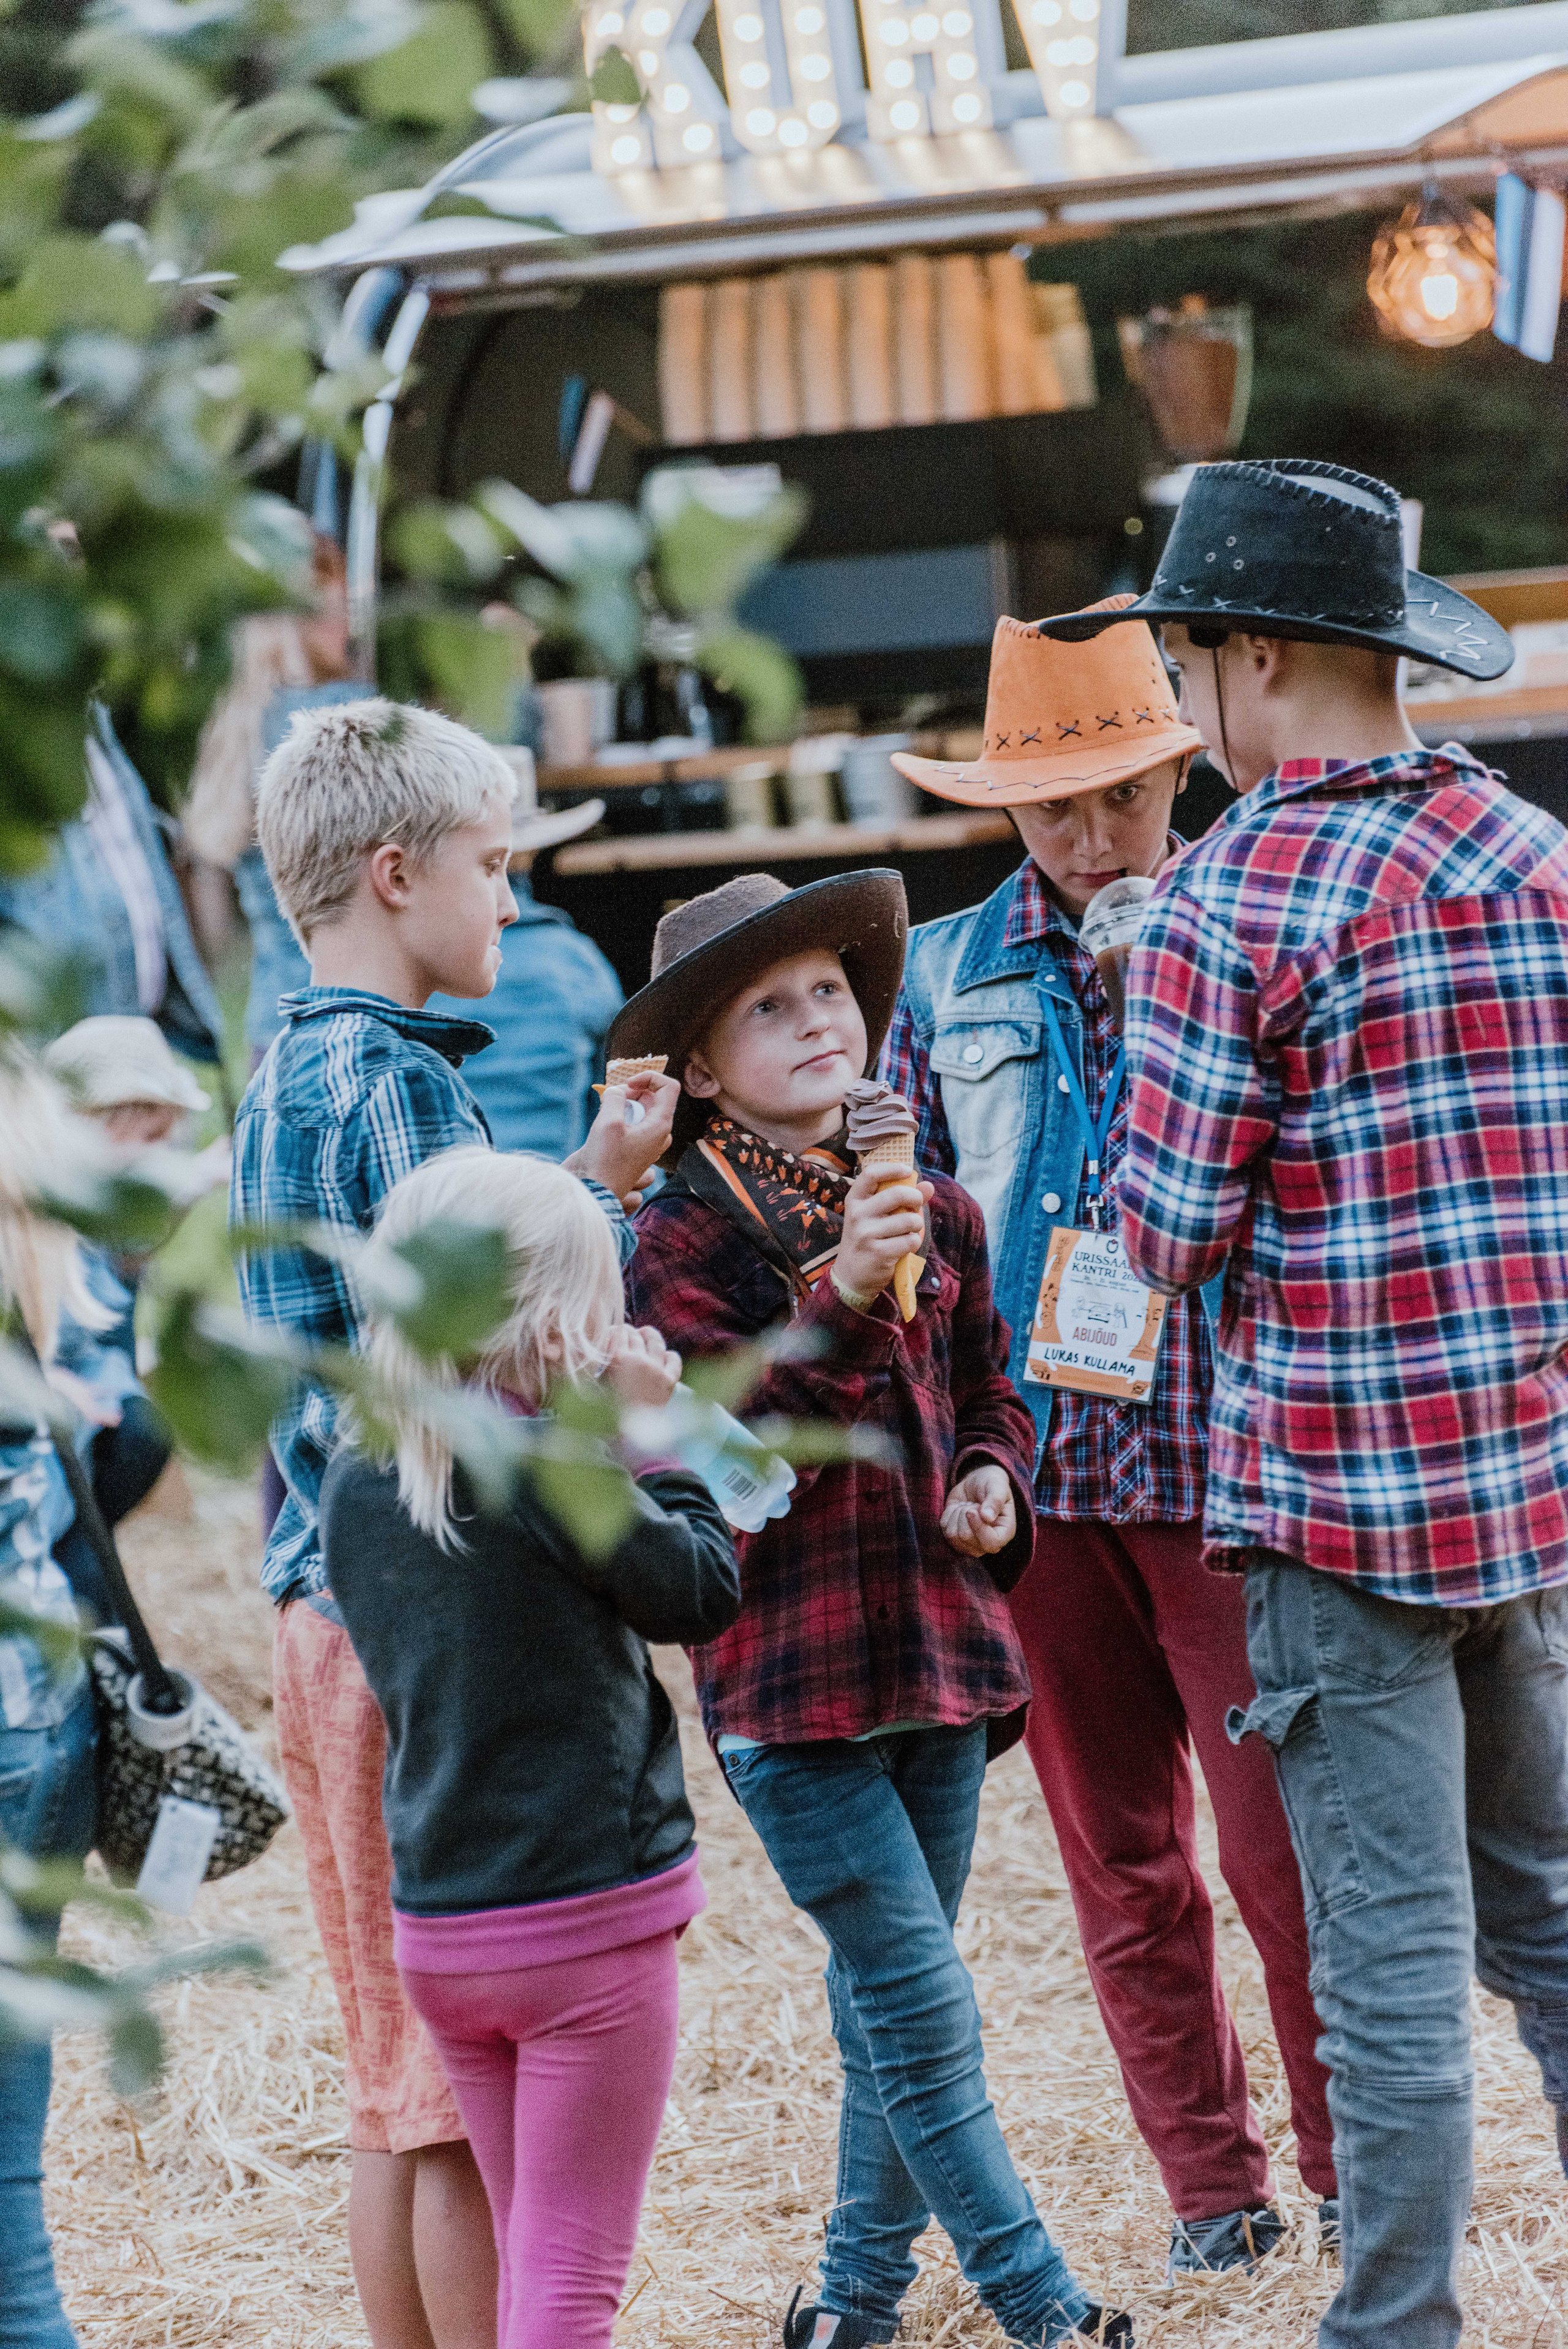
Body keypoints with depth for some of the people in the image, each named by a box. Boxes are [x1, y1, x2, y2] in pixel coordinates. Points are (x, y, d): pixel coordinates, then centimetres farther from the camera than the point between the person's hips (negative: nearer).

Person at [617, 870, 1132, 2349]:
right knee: (922, 2008, -6)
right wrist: (838, 1299, -26)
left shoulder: (934, 1213, 9)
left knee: (886, 2003, 15)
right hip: (790, 1671, -6)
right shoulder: (686, 1242, -9)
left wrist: (994, 1477, 3)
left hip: (937, 1645, 6)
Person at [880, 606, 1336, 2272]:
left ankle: (1353, 2175, 12)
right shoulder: (949, 977, 9)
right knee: (1119, 1863, 9)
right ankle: (1209, 2184, 20)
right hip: (1035, 1484, 3)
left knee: (1281, 1843, -3)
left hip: (1220, 1462, -3)